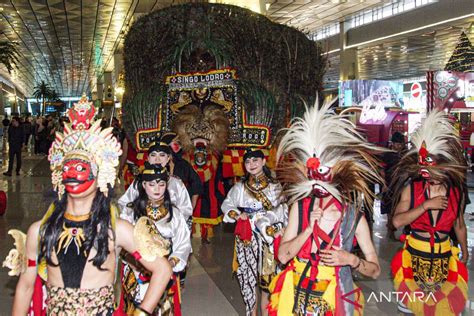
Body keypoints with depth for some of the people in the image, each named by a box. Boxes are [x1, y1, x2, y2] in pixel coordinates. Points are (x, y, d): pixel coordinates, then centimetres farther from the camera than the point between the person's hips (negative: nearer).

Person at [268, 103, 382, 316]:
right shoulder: (300, 207, -5)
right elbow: (282, 256, -9)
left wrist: (351, 260, -22)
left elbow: (375, 270, -4)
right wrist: (309, 229, -19)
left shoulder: (355, 218, -10)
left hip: (332, 298, -1)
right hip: (296, 293, 2)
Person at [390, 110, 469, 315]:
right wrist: (426, 205, -26)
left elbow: (459, 225, 9)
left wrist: (465, 252, 18)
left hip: (444, 255, 2)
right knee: (413, 295, 13)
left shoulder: (457, 191, -5)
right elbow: (397, 222, -22)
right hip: (414, 252, -2)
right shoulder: (411, 188, -12)